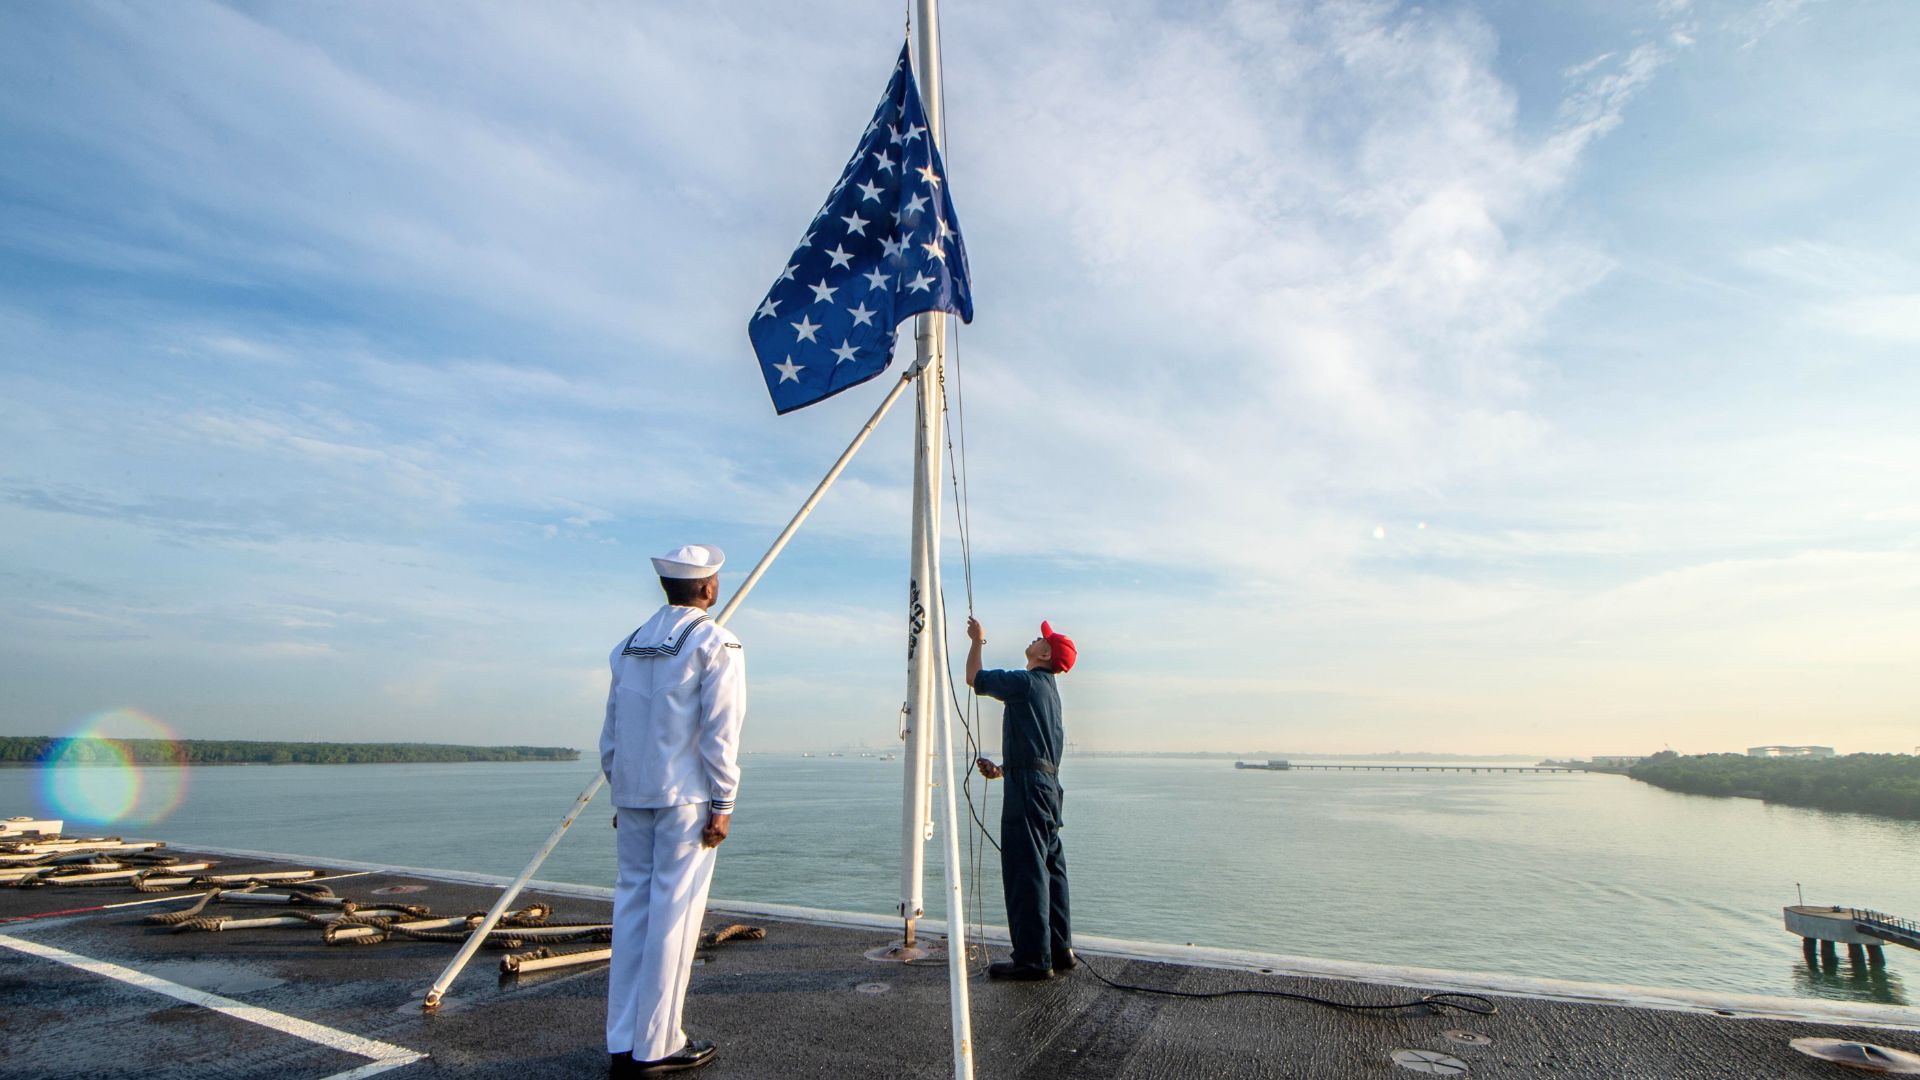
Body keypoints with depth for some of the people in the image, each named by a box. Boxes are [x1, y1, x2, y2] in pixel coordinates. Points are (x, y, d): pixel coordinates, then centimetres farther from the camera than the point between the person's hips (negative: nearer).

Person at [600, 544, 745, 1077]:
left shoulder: (629, 644, 11)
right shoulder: (715, 643, -8)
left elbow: (610, 733, 13)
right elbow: (720, 732, -13)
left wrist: (620, 794, 19)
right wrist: (723, 803, -9)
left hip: (633, 794, 6)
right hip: (686, 796, -6)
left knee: (632, 907, 11)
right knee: (674, 913, 1)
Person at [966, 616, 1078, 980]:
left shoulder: (1027, 681, -9)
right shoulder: (1048, 688, 21)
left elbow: (974, 678, 1)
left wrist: (977, 640, 14)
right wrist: (1002, 769, 26)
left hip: (1028, 786, -10)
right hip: (1048, 782, 10)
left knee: (1025, 869, -7)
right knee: (1050, 867, 13)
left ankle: (1033, 959, -3)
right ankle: (1059, 950, 20)